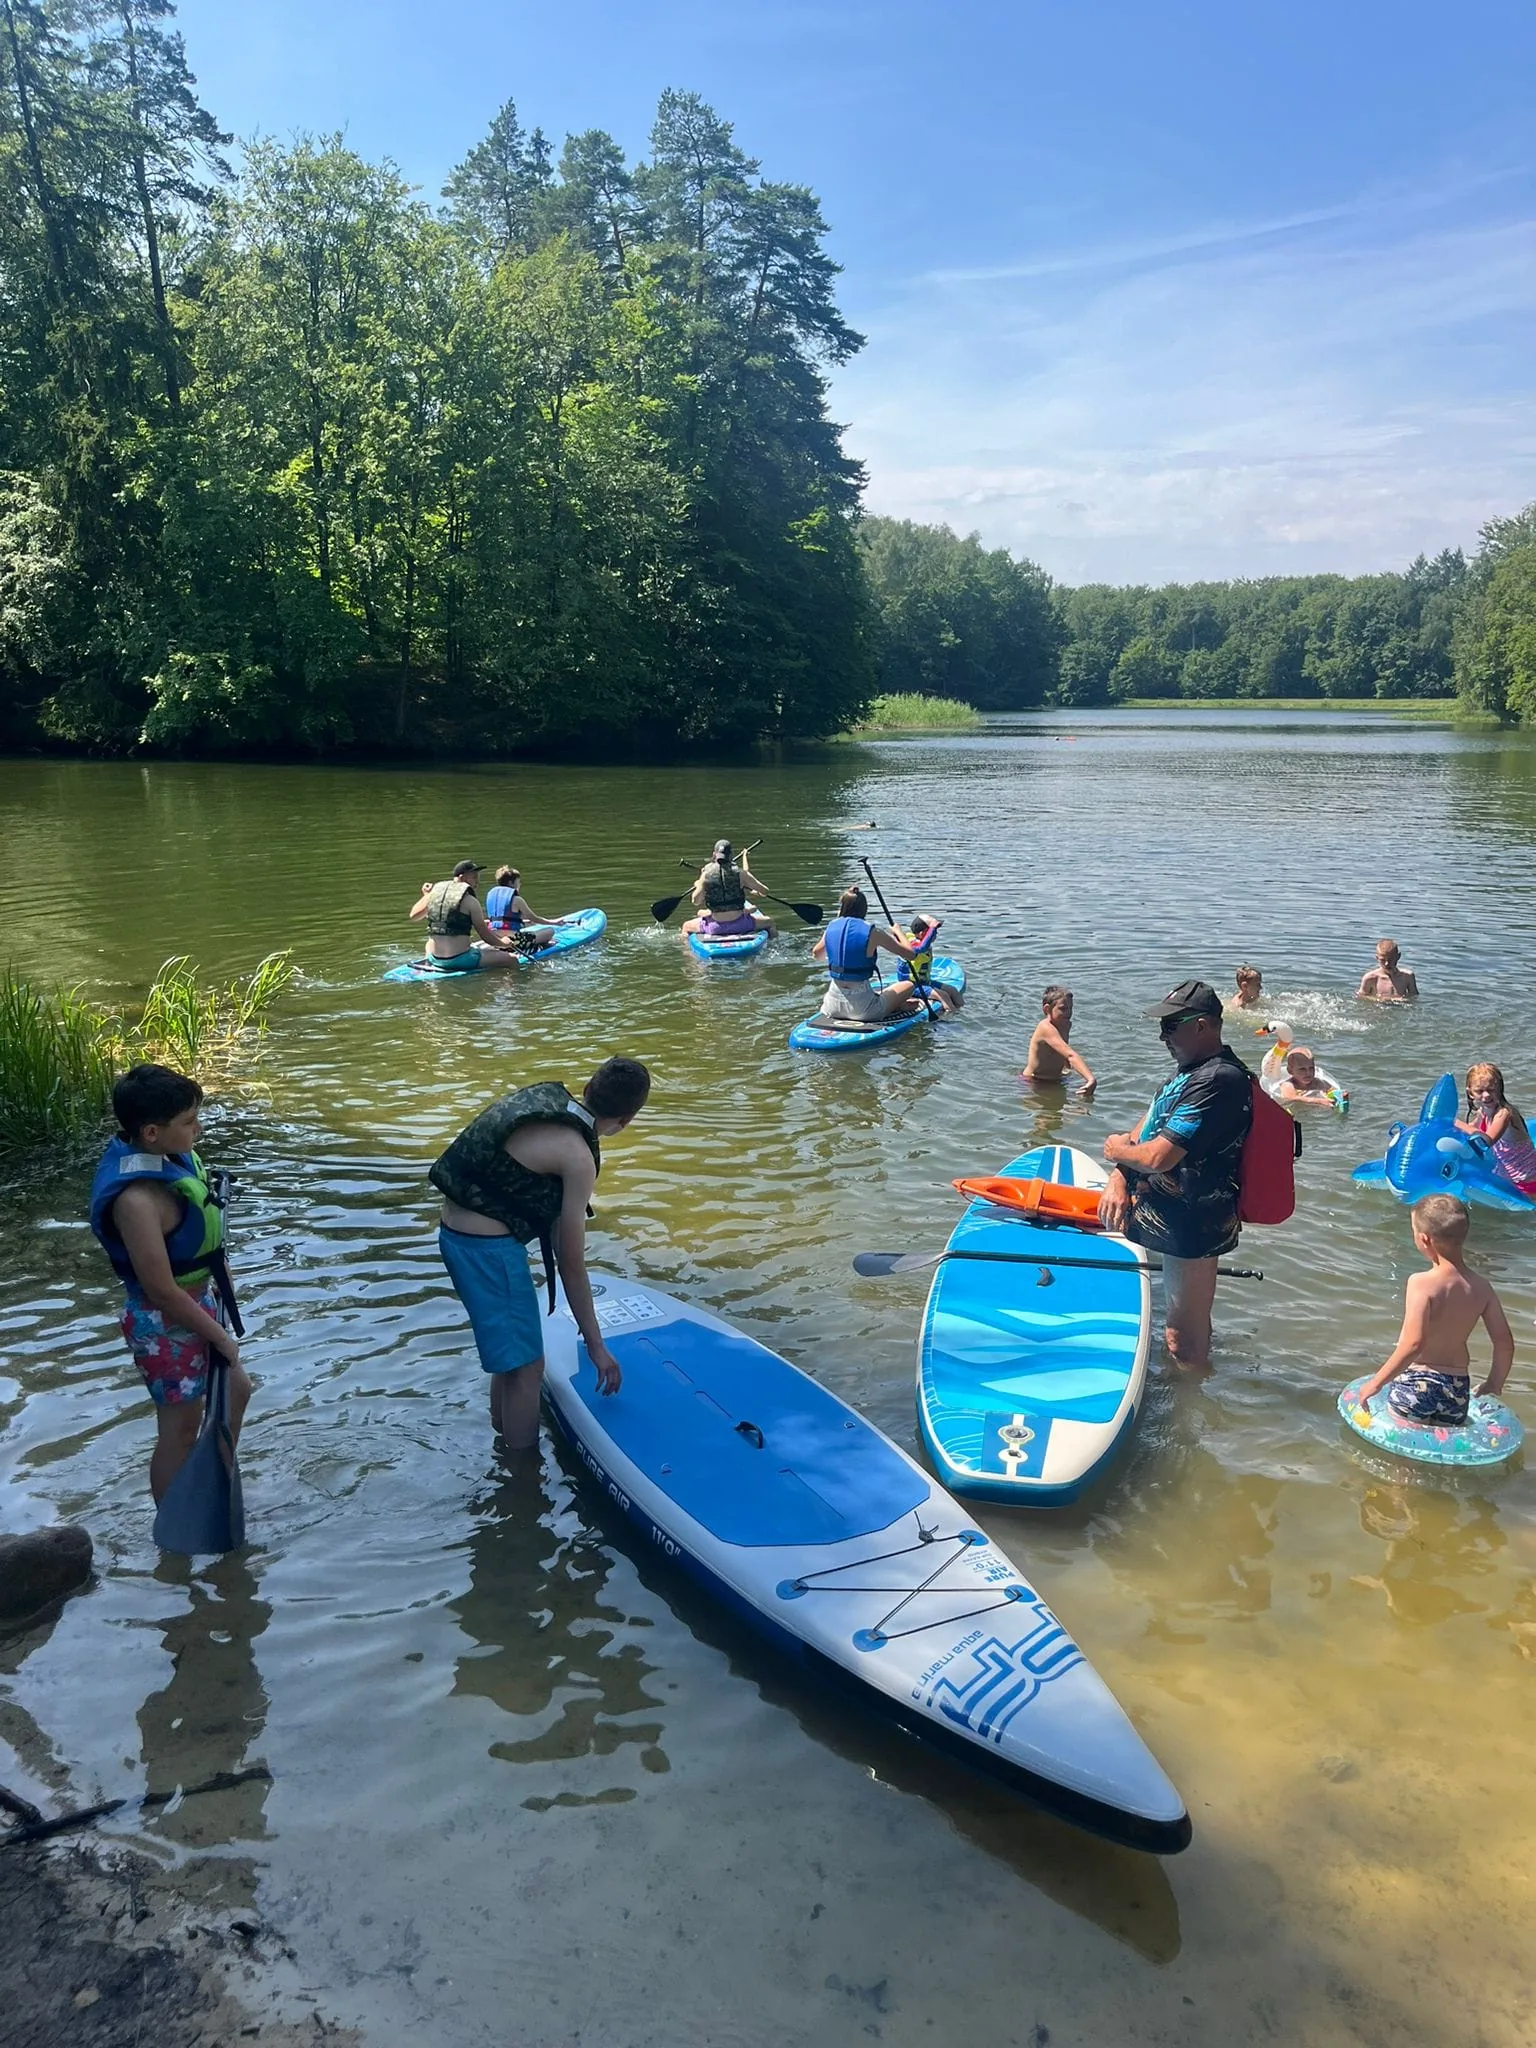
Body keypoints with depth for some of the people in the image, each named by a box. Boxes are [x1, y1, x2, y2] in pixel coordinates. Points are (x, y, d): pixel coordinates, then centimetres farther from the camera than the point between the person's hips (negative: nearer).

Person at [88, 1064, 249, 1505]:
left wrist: (218, 1268, 19)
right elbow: (162, 1291, -29)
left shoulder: (167, 1156, -7)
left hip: (198, 1301, 9)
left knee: (235, 1390, 24)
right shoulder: (137, 1199, -34)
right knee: (181, 1428, 8)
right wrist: (220, 1336, -17)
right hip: (166, 1325, -9)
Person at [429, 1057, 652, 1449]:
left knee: (510, 1352, 25)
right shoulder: (577, 1157, -18)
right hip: (488, 1250, -9)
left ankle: (503, 1440, 42)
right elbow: (572, 1265, -12)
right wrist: (596, 1345, -2)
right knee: (526, 1368, 5)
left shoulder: (546, 1098, 4)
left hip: (457, 1234, 9)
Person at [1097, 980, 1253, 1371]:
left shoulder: (1218, 1080, -23)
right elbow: (1148, 1124, 14)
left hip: (1191, 1225, -10)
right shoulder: (1193, 1069, 10)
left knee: (1185, 1341, 2)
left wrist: (1117, 1150, -6)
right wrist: (1119, 1177, -2)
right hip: (1175, 1214, 10)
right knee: (1187, 1326, 25)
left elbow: (1158, 1157, -27)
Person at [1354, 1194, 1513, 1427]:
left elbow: (1414, 1344, -25)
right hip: (1458, 1388, 5)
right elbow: (1505, 1344, 5)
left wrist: (1376, 1382, -17)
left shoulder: (1421, 1283, -18)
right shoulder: (1481, 1287, -1)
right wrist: (1494, 1384, 21)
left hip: (1415, 1384, -5)